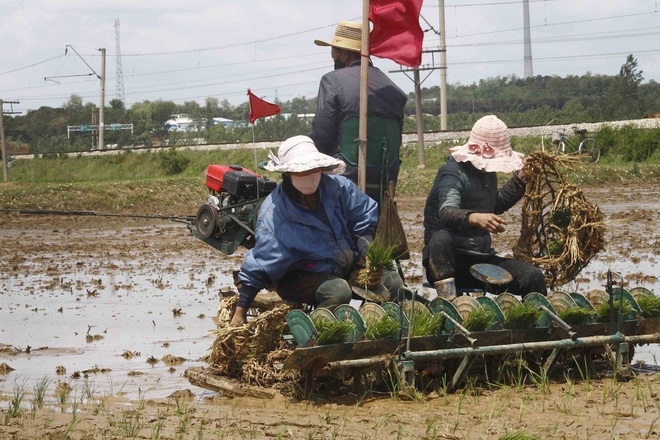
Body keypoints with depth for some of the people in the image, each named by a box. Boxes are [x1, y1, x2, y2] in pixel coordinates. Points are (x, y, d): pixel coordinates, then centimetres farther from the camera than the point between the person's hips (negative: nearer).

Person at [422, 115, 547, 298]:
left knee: (533, 277, -14)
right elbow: (447, 212, -36)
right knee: (441, 238, -41)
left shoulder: (487, 171, 12)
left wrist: (519, 181, 19)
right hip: (446, 259, -7)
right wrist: (474, 218, -56)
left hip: (480, 258, 7)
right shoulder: (453, 173, -14)